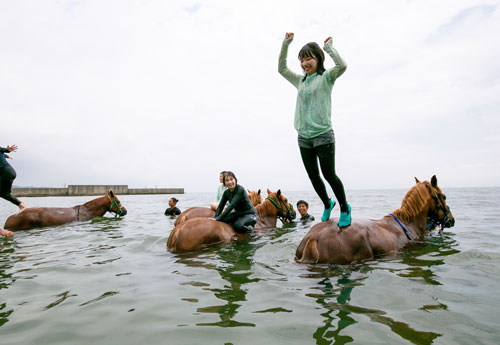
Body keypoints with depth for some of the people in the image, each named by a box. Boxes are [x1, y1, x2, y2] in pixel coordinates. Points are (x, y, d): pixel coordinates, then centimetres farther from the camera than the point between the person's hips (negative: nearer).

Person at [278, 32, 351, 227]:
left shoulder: (326, 77, 1)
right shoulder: (300, 81, 16)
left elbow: (342, 66, -17)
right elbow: (281, 69, 22)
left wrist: (329, 47, -6)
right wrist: (285, 45, 14)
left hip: (323, 135, -5)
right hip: (304, 137, 6)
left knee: (329, 175, -3)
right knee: (313, 177, 11)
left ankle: (344, 208, 18)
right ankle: (327, 204, 33)